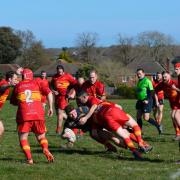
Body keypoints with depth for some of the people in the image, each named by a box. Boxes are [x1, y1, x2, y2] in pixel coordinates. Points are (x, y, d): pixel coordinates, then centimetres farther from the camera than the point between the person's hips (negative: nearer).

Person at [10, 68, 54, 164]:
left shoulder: (18, 86, 12)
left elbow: (13, 102, 20)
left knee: (23, 138, 7)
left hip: (23, 115, -1)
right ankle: (45, 149, -15)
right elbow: (49, 92, 1)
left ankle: (29, 158, -12)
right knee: (41, 136, 15)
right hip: (38, 114, 1)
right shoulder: (36, 83, 12)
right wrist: (50, 108, 5)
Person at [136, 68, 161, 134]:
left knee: (146, 118, -10)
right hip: (140, 101, 8)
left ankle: (158, 126, 8)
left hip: (146, 102, -8)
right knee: (138, 116, 6)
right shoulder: (139, 82, 14)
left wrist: (147, 100, -23)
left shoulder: (147, 81, -12)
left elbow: (151, 92, -16)